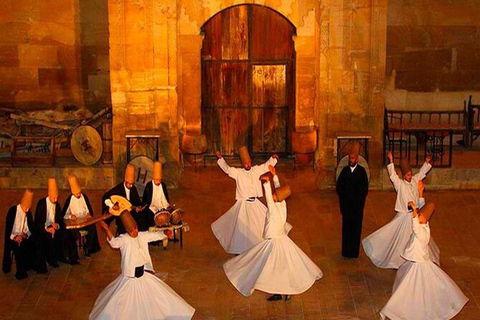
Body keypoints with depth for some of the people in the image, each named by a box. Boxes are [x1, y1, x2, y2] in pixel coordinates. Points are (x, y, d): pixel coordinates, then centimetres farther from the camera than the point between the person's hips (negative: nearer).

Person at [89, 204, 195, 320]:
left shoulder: (143, 235, 0)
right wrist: (107, 230, -55)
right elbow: (114, 243, -37)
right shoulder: (124, 239, -18)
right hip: (130, 278, -4)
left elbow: (157, 235, 5)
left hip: (145, 274, 5)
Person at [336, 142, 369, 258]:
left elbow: (365, 189, -4)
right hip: (346, 204, 2)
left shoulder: (361, 171, -3)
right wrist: (342, 196, -4)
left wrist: (359, 199, -9)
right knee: (346, 226, 6)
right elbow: (339, 186, 6)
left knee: (356, 227, 2)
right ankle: (346, 250, 14)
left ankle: (354, 251, 10)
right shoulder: (345, 170, 4)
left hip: (357, 204, -2)